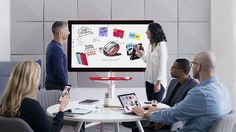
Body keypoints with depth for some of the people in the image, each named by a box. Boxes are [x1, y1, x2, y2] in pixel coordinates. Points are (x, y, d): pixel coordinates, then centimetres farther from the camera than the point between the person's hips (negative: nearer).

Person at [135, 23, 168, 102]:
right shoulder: (150, 45, 9)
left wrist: (158, 83, -18)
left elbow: (162, 66, -16)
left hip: (158, 81, -8)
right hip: (149, 80, 8)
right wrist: (138, 51, 19)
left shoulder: (161, 46, -14)